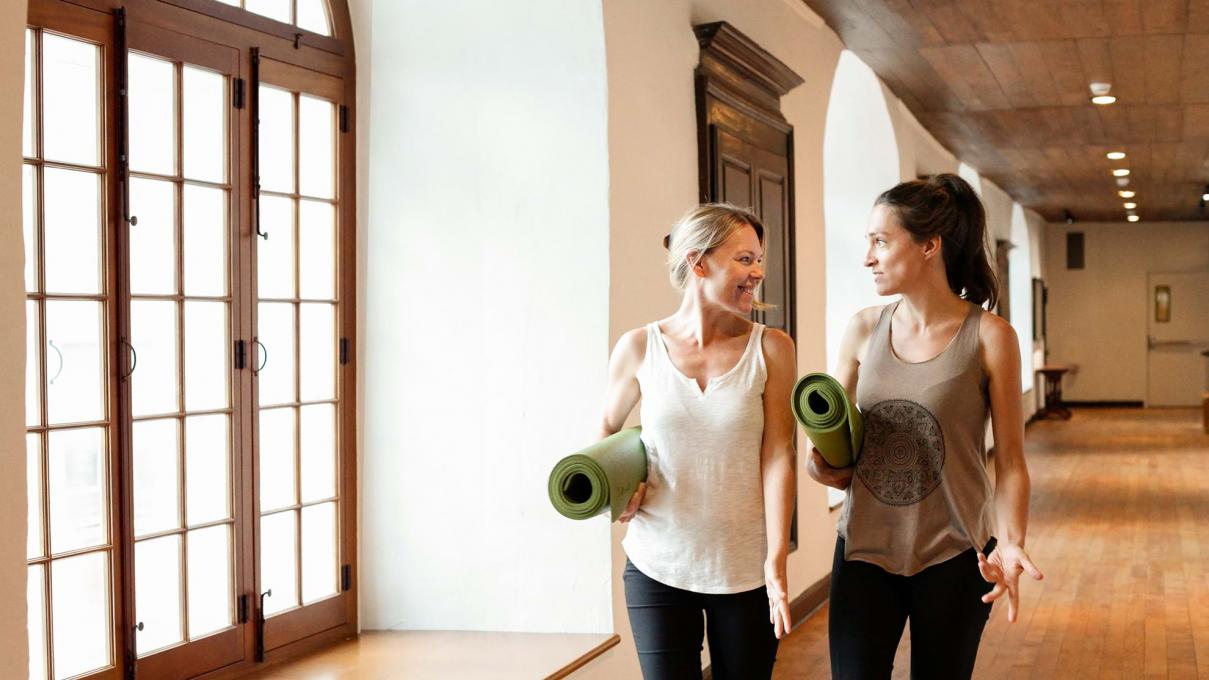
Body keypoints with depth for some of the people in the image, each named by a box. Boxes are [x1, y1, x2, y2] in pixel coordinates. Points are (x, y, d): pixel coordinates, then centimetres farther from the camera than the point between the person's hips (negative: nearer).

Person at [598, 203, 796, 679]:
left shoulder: (770, 349, -3)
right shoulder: (640, 348, -2)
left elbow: (777, 456, -8)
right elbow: (607, 431, 14)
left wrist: (776, 560, -15)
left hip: (745, 569, 0)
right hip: (658, 566, 0)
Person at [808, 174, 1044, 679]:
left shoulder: (988, 337, -9)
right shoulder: (863, 330, 2)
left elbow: (1010, 460, -6)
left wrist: (1010, 542, -21)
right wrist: (822, 466, -11)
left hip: (953, 558, -2)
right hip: (865, 548, 3)